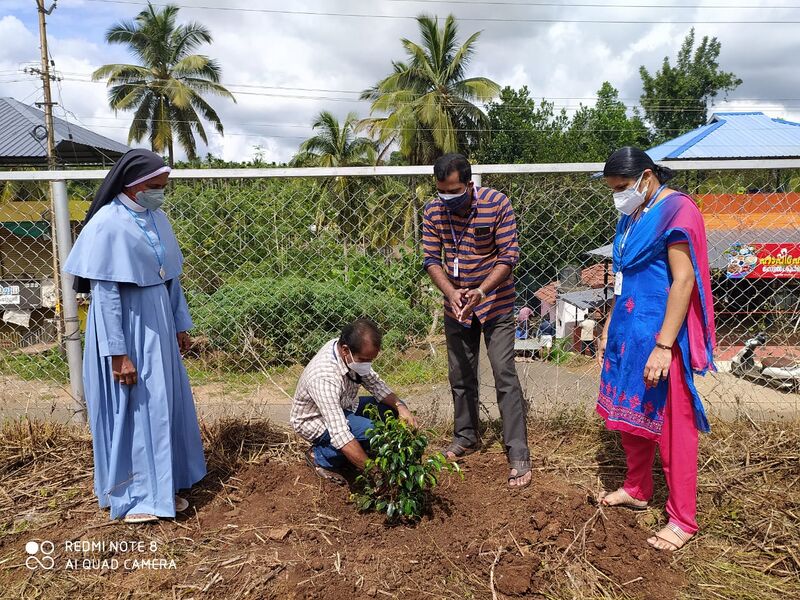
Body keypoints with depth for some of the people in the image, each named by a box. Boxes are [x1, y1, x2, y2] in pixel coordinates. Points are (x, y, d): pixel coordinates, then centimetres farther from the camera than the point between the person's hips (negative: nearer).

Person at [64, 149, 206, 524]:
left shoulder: (156, 218, 5)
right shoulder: (108, 225, -17)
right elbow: (105, 294, -18)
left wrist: (180, 325, 14)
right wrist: (118, 353, -19)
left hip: (157, 326, 8)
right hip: (125, 328, -7)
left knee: (164, 406, 15)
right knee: (129, 410, 5)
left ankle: (161, 487, 31)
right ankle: (130, 496, 22)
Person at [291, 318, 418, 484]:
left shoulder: (355, 353, -16)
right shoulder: (324, 378, -39)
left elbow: (374, 383, -2)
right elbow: (340, 435, -42)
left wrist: (399, 406, -19)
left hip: (343, 407, 8)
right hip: (315, 422, -8)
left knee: (394, 408, -4)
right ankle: (321, 457, -5)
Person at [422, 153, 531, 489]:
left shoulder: (497, 204, -17)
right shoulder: (433, 211, -7)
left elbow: (508, 256, -17)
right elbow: (431, 259, -6)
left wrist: (481, 291, -31)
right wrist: (451, 292, -23)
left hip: (496, 304, -4)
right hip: (456, 307, 4)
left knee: (505, 376, -6)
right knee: (460, 376, 14)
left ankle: (519, 455, 3)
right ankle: (466, 437, 34)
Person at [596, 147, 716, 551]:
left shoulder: (677, 210, -13)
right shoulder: (632, 216, 12)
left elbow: (684, 281, -19)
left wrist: (663, 346, -23)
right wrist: (609, 327, 18)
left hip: (661, 336, -8)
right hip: (629, 332, 8)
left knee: (671, 426, 2)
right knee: (631, 416, 17)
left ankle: (683, 519, 16)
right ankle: (637, 490, 36)